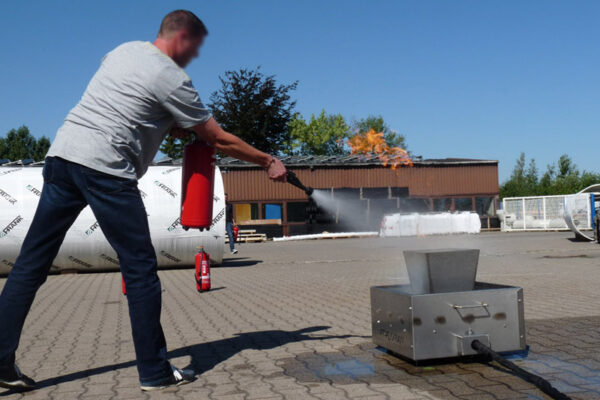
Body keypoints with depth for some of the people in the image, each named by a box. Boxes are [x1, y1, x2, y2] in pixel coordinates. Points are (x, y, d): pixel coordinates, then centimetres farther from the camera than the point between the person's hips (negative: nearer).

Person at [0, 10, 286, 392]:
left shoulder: (124, 50, 19)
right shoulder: (172, 79, -3)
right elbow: (220, 140, 2)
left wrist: (174, 127, 22)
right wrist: (269, 162, 13)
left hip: (63, 151, 8)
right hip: (105, 169, -8)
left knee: (32, 263, 8)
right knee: (141, 269, 0)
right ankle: (156, 372, 7)